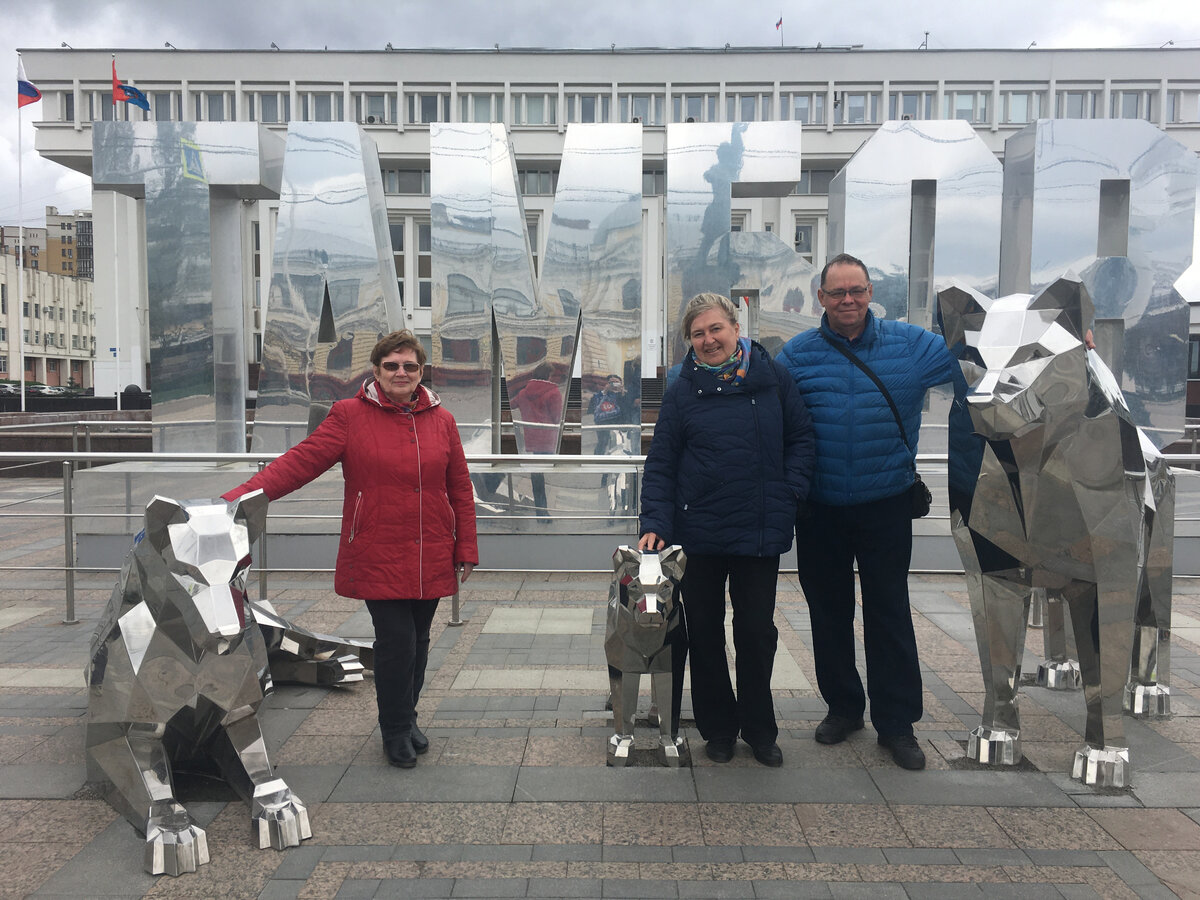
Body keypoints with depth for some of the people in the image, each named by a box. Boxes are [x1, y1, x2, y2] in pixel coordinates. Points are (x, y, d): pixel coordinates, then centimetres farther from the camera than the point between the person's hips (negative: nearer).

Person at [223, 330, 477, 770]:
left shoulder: (441, 420, 6)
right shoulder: (350, 416, -3)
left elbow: (460, 488, 10)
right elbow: (300, 461, -10)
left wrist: (466, 548, 10)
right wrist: (239, 497, -21)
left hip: (431, 558, 3)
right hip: (378, 556, -3)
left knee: (418, 640, 12)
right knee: (396, 641, -4)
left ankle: (407, 718, 36)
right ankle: (396, 731, 20)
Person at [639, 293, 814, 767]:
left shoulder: (773, 377, -1)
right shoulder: (682, 390, -1)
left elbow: (800, 438, 6)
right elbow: (660, 464, -1)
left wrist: (789, 493, -6)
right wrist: (655, 523, -11)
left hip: (761, 532, 0)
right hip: (699, 534, 0)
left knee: (757, 634, 10)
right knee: (705, 635, 11)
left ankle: (759, 730, 29)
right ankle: (718, 728, 29)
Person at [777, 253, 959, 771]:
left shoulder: (911, 345, -1)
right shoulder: (797, 354, 1)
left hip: (886, 505, -1)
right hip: (819, 510, 1)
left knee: (889, 613, 5)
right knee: (828, 611, 13)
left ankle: (896, 722, 19)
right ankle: (842, 706, 31)